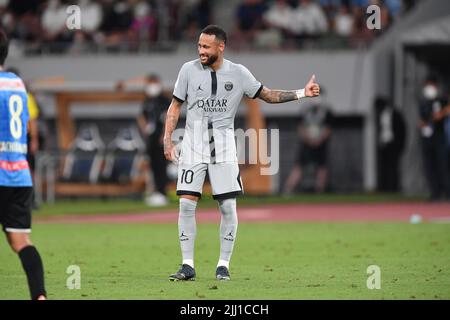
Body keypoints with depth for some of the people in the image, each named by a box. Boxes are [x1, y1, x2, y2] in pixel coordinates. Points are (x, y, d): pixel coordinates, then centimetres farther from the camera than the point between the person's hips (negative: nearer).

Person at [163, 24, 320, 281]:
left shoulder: (238, 73, -1)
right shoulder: (189, 70, 0)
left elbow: (267, 95, 8)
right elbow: (175, 106, 8)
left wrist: (301, 93, -3)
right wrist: (168, 140, -1)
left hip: (223, 145, 0)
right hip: (193, 144, 0)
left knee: (228, 206, -4)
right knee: (187, 203, -7)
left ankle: (224, 265, 7)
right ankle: (188, 266, -1)